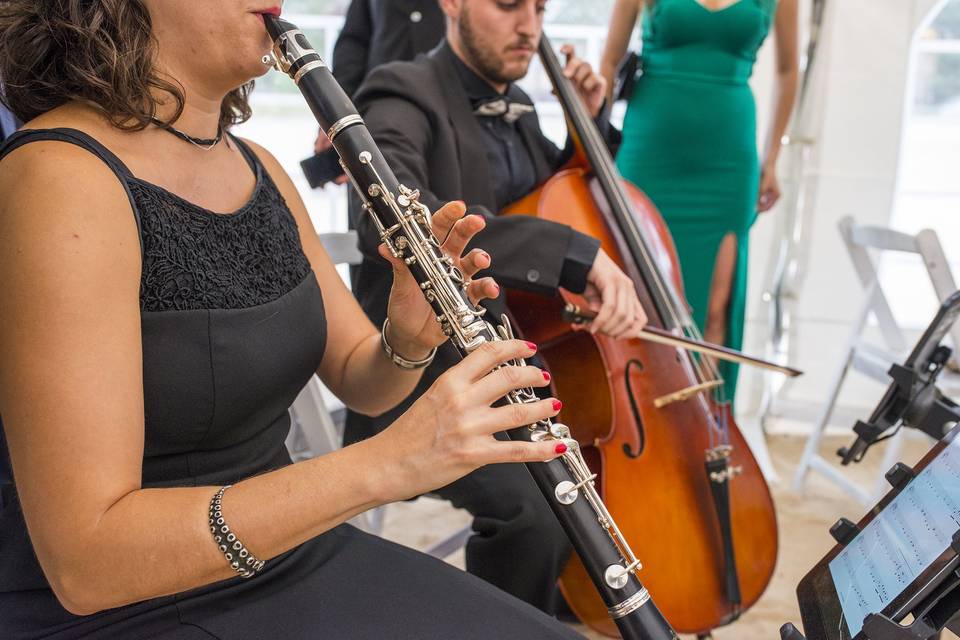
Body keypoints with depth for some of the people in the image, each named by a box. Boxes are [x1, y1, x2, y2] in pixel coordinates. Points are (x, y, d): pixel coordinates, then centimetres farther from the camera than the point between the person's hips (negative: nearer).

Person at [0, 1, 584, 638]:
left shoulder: (258, 166, 3)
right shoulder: (60, 181, -22)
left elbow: (359, 383, 11)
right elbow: (82, 562, -26)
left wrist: (409, 342, -13)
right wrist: (388, 463, -33)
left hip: (289, 553, 7)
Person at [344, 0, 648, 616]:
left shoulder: (519, 107, 12)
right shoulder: (406, 95, -14)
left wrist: (591, 121, 8)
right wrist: (575, 252, -42)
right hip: (422, 383, -8)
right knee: (533, 506, -30)